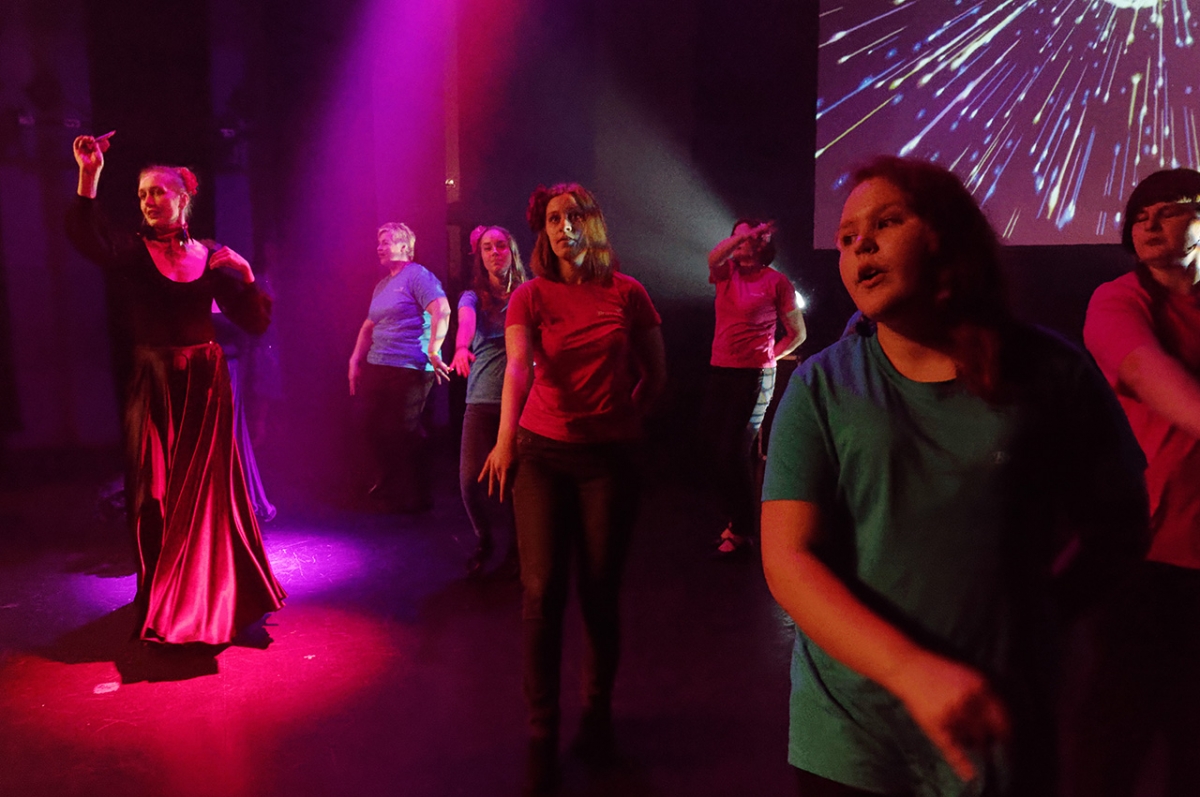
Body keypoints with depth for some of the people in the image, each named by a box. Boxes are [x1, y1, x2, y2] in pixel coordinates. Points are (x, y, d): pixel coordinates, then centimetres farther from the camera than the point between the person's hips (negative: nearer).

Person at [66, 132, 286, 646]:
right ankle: (162, 600, 21)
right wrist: (89, 176, -32)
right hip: (152, 386, -1)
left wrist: (245, 277, -14)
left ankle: (212, 597, 24)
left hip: (204, 384, 1)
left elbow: (255, 323, 1)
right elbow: (87, 238, -23)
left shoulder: (213, 259, 4)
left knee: (206, 491, 7)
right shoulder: (132, 253, 0)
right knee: (155, 493, 6)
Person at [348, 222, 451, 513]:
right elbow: (369, 325, 22)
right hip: (377, 368, 9)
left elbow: (442, 310, -20)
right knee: (377, 430, 14)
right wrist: (355, 360, 14)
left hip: (409, 369, -9)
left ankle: (416, 497, 12)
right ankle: (390, 485, 34)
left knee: (403, 434, -4)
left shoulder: (417, 276, -8)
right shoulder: (382, 286, 19)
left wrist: (433, 352, -24)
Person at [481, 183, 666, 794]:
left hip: (609, 457, 0)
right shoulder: (530, 295, -1)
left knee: (600, 593, 6)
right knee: (542, 593, -2)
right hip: (542, 452, 0)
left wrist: (624, 419, 7)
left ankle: (598, 714, 29)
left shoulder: (626, 293, 1)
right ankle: (541, 737, 11)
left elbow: (655, 373, 12)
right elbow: (518, 366, -19)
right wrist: (506, 436, -33)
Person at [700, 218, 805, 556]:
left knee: (734, 452, -5)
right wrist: (744, 235, -23)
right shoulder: (726, 272, 10)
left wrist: (768, 357, 3)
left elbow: (797, 334, 3)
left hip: (754, 376, -6)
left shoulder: (776, 281, -3)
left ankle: (744, 531, 10)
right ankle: (733, 519, 25)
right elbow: (712, 258, -15)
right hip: (719, 372, 6)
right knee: (719, 449, 9)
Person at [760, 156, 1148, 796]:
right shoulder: (821, 387, -7)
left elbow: (1116, 522, 7)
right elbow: (788, 560, -13)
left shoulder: (1050, 374, -5)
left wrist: (1036, 612, -5)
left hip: (1001, 735, 1)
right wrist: (914, 671, -24)